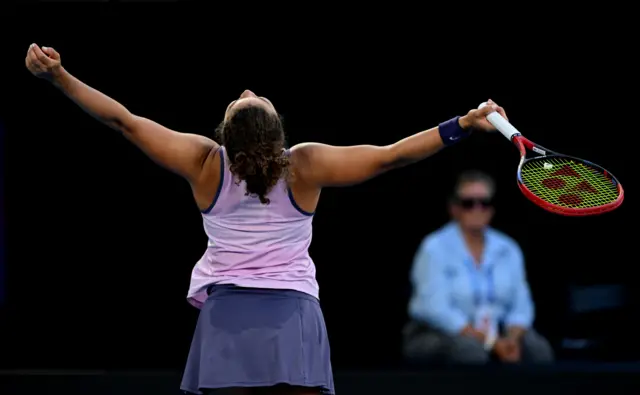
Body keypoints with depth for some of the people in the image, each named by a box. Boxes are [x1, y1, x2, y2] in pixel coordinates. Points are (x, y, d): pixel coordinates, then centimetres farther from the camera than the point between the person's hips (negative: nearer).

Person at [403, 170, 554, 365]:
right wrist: (492, 343, -25)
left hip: (493, 333, 5)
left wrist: (512, 338, -22)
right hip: (436, 336, -5)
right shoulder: (435, 249, -9)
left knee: (536, 347, -23)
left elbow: (520, 305, 1)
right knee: (469, 349, -37)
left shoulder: (508, 250, 6)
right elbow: (438, 309, -19)